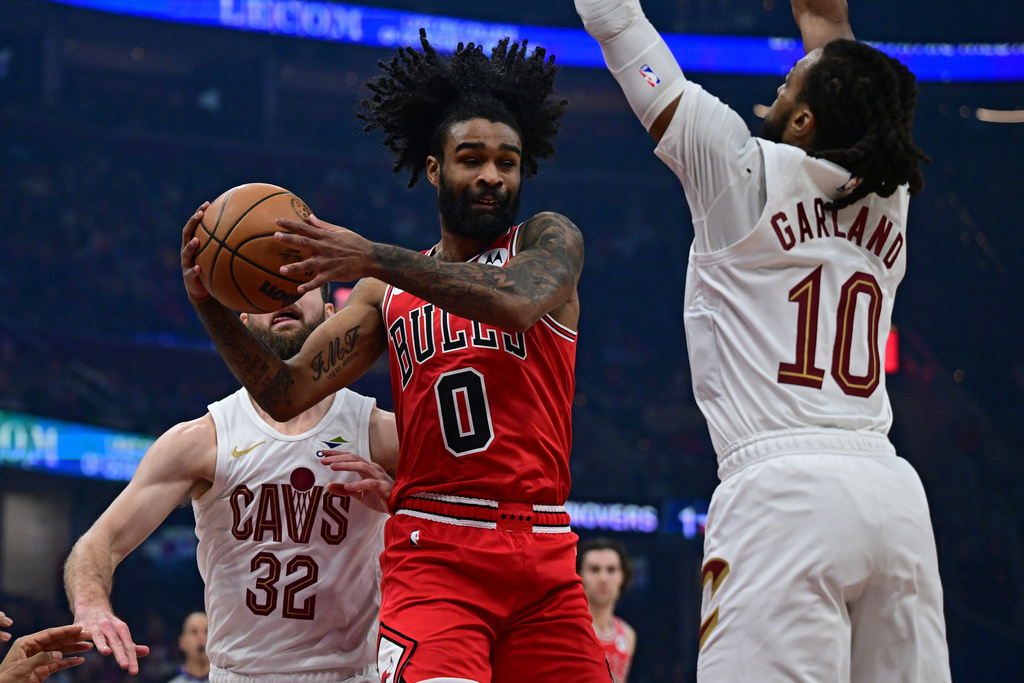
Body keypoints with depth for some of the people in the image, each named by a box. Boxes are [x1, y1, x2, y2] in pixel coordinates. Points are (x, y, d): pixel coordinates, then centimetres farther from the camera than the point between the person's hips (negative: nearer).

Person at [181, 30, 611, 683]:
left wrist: (374, 258, -25)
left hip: (544, 558, 0)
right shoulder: (389, 294, 16)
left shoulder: (549, 239, 8)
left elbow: (518, 302, -17)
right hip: (434, 552, 0)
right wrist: (210, 304, -5)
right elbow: (285, 394, 11)